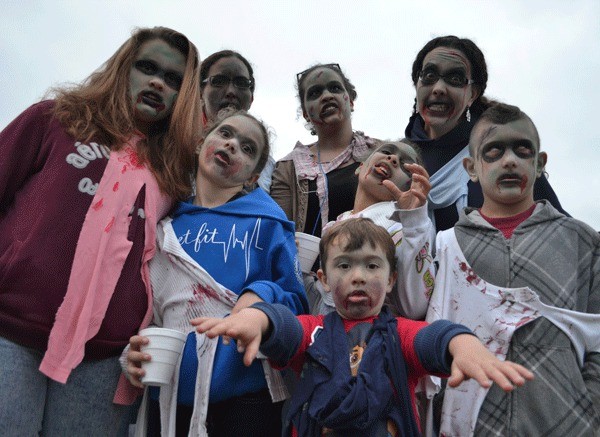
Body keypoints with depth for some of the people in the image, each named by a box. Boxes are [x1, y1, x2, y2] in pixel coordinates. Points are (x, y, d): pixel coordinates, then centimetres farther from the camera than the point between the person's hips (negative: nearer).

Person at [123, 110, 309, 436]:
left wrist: (263, 295, -20)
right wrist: (133, 352, -6)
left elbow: (297, 305, 0)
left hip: (246, 393, -2)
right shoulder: (163, 226, 6)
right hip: (169, 397, 3)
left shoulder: (267, 223, -1)